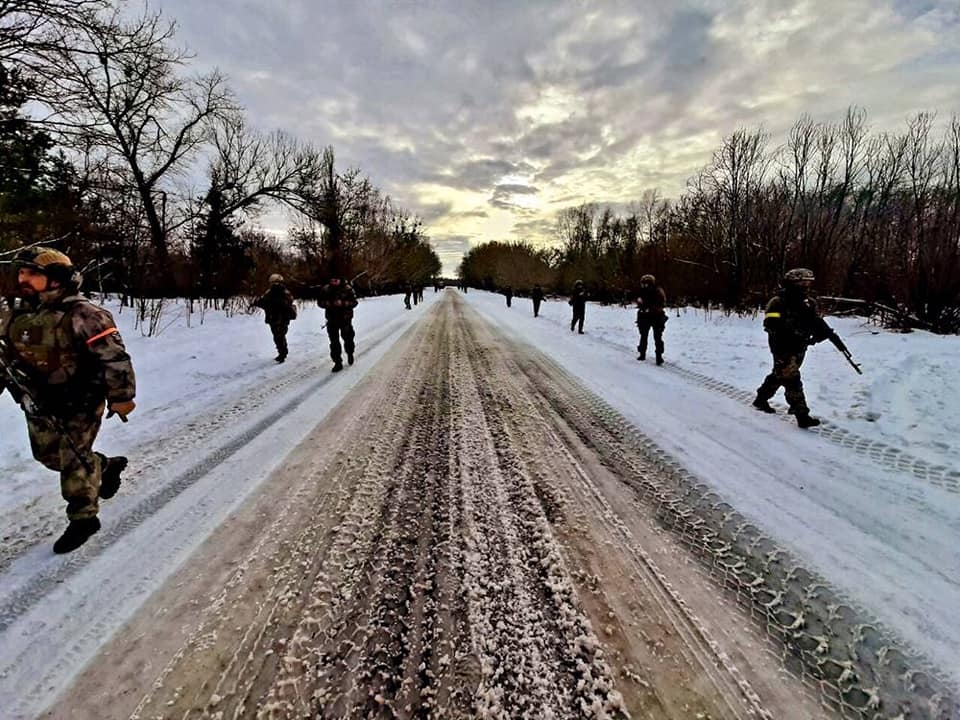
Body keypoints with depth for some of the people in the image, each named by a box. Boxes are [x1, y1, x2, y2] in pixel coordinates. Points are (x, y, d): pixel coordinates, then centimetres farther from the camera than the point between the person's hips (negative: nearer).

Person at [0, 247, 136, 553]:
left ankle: (83, 518, 17)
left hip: (79, 403, -8)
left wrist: (120, 396, -18)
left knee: (72, 460, 0)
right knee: (49, 456, 20)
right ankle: (106, 466, 42)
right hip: (39, 404, 8)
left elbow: (113, 356, -20)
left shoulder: (81, 314, -21)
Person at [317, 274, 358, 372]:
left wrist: (343, 303, -23)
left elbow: (354, 302, -8)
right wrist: (327, 303, -15)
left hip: (345, 318, -2)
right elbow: (319, 301, 6)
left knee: (347, 338, 12)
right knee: (334, 342, -1)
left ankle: (350, 354, 42)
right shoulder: (326, 289, 1)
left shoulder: (347, 288, -7)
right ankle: (338, 362, 7)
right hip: (332, 319, 2)